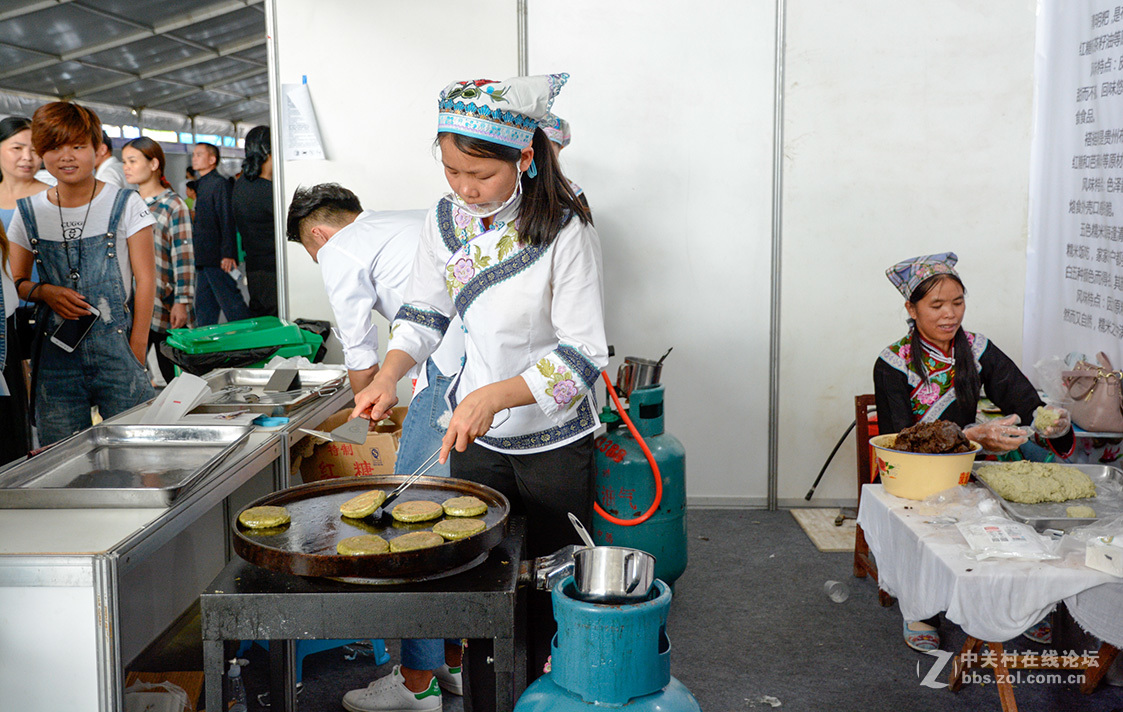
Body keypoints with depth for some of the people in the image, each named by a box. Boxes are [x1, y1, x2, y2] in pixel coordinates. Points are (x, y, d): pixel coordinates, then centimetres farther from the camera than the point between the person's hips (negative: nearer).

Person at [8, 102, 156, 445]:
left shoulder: (126, 205, 0)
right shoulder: (29, 212, 8)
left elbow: (145, 278, -2)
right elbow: (16, 281, 15)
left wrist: (137, 353, -7)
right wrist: (44, 292, -8)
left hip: (116, 344, -2)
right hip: (57, 353, 2)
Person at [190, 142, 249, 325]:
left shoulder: (219, 183, -10)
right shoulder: (202, 185, 18)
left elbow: (227, 220, -17)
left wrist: (228, 254, -22)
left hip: (217, 259, -10)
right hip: (204, 259, 10)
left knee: (230, 301, -7)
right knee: (203, 305, 12)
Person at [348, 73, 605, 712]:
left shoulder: (566, 230, -21)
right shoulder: (446, 222, -5)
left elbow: (582, 356, -23)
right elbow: (424, 312, 8)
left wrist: (495, 396, -35)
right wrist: (389, 377, -11)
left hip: (554, 440, -4)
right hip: (475, 430, 4)